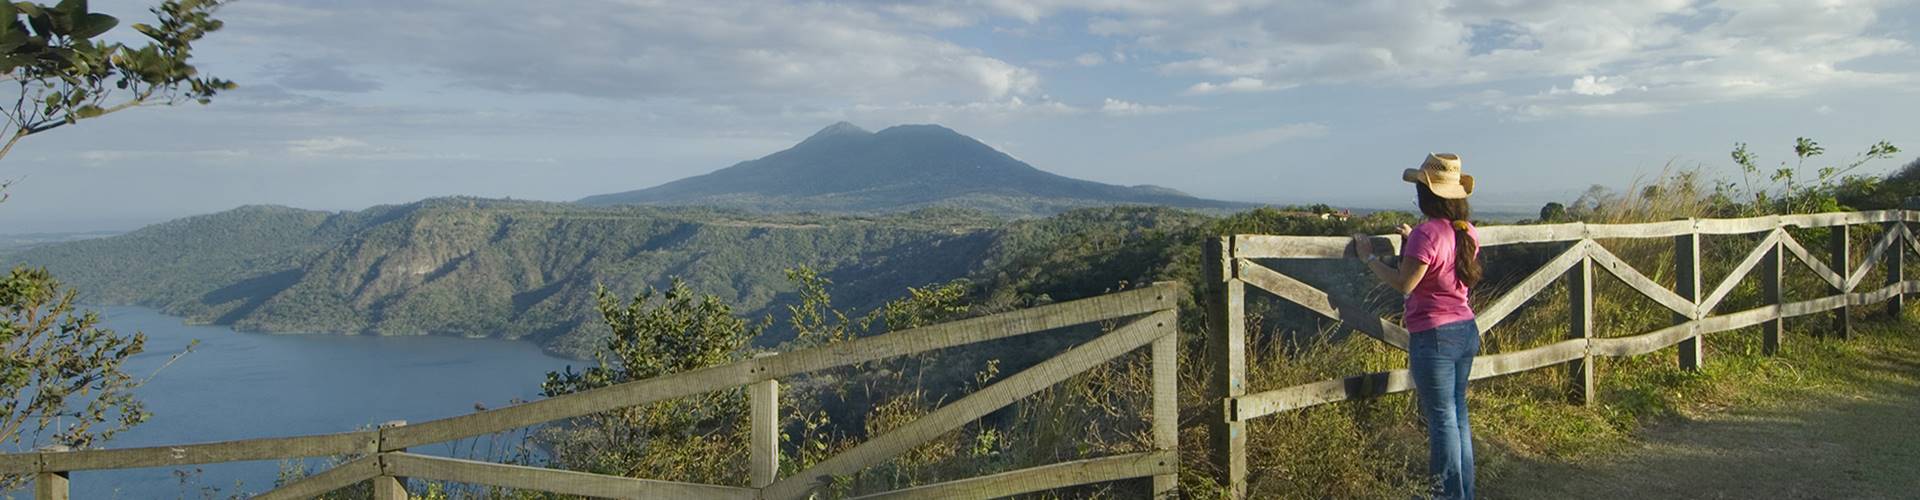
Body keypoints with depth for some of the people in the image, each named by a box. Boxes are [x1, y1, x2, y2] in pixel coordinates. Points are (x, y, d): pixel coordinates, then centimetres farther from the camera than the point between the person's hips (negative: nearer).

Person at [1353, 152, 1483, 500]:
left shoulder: (1426, 233, -18)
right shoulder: (1468, 232, 6)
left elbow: (1404, 284, -19)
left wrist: (1369, 257, -8)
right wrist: (1413, 242, 23)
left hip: (1433, 336, -8)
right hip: (1466, 331, 8)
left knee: (1442, 419, 2)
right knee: (1458, 415, 17)